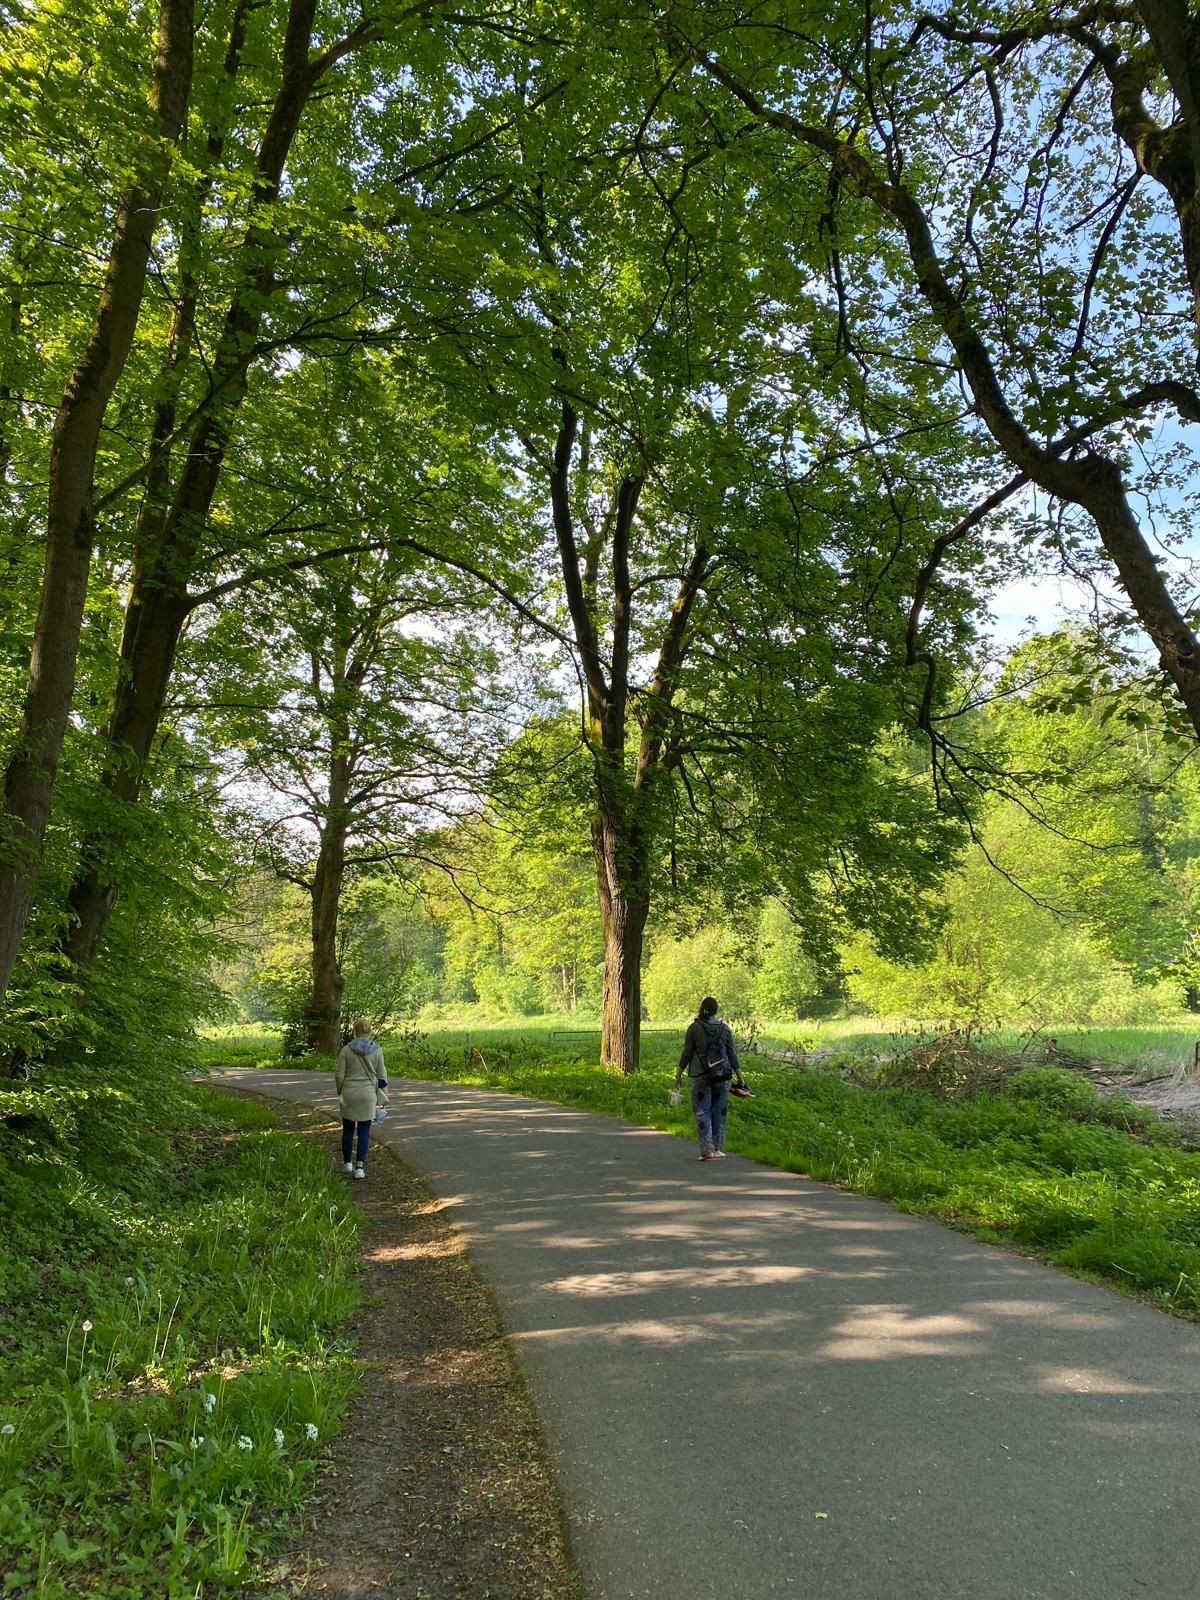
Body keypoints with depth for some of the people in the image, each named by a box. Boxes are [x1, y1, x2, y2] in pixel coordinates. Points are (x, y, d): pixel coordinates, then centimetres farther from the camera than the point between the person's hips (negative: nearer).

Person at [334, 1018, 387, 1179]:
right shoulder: (376, 1051, -4)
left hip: (349, 1094, 0)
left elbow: (339, 1075, -5)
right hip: (368, 1095, 0)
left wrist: (340, 1093, 12)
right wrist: (381, 1097, 12)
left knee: (348, 1130, 16)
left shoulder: (346, 1050, -7)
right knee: (364, 1131, 4)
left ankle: (347, 1162, 28)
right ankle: (359, 1166, -3)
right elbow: (382, 1076, 0)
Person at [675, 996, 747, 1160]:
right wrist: (740, 1076, 12)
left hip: (700, 1075, -2)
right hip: (721, 1074, 2)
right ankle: (717, 1149, 13)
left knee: (702, 1111, 3)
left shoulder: (694, 1028, -5)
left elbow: (687, 1053, -4)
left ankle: (707, 1150, -4)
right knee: (719, 1111, 11)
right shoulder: (725, 1028, 2)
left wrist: (679, 1073, 6)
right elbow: (732, 1054, 4)